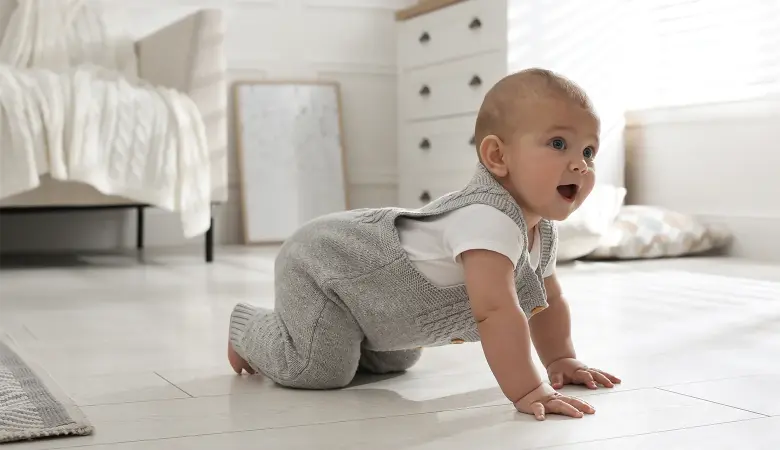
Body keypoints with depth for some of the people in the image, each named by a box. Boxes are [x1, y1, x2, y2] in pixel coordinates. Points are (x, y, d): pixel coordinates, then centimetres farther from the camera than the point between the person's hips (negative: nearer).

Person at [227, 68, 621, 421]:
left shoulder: (541, 230, -6)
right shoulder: (488, 218, -39)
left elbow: (548, 302, 10)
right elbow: (496, 310, -48)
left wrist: (561, 360, 1)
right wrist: (527, 391, -45)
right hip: (320, 262, -10)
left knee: (391, 361, 26)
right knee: (319, 369, -18)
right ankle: (249, 328, 12)